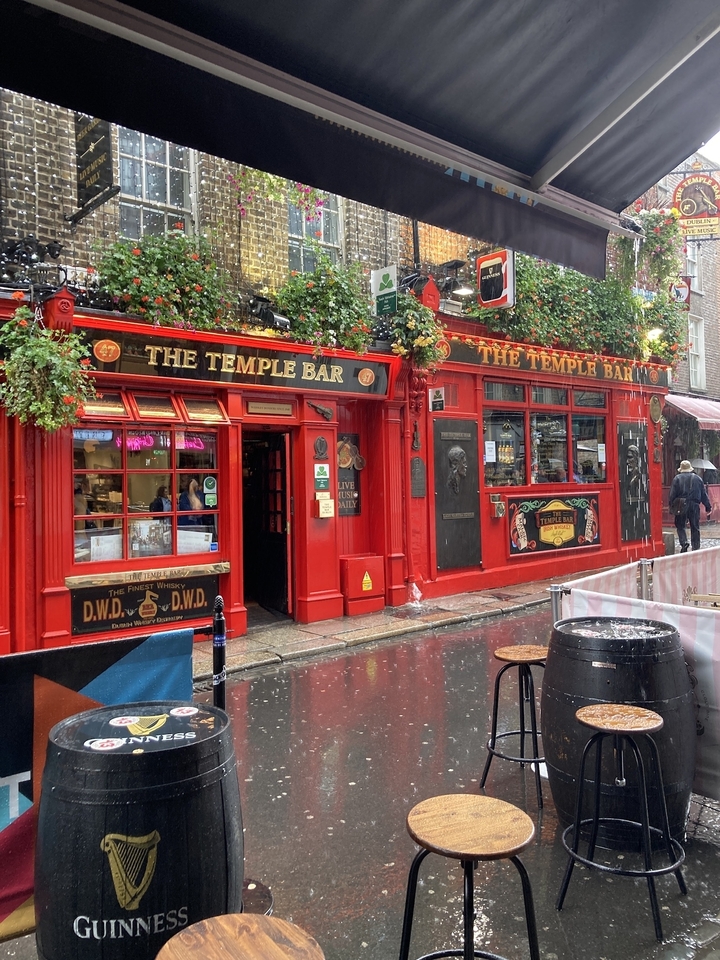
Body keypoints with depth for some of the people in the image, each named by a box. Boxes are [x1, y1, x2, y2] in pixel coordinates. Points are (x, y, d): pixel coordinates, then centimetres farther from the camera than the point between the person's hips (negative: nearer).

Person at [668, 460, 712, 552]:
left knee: (680, 526, 9)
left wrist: (671, 506, 0)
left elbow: (672, 494, -5)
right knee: (695, 528, 9)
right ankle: (696, 547, 11)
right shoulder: (697, 478, 7)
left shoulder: (677, 478, -1)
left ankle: (684, 542, -13)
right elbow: (704, 494, 10)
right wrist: (708, 506, 16)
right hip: (694, 505, 2)